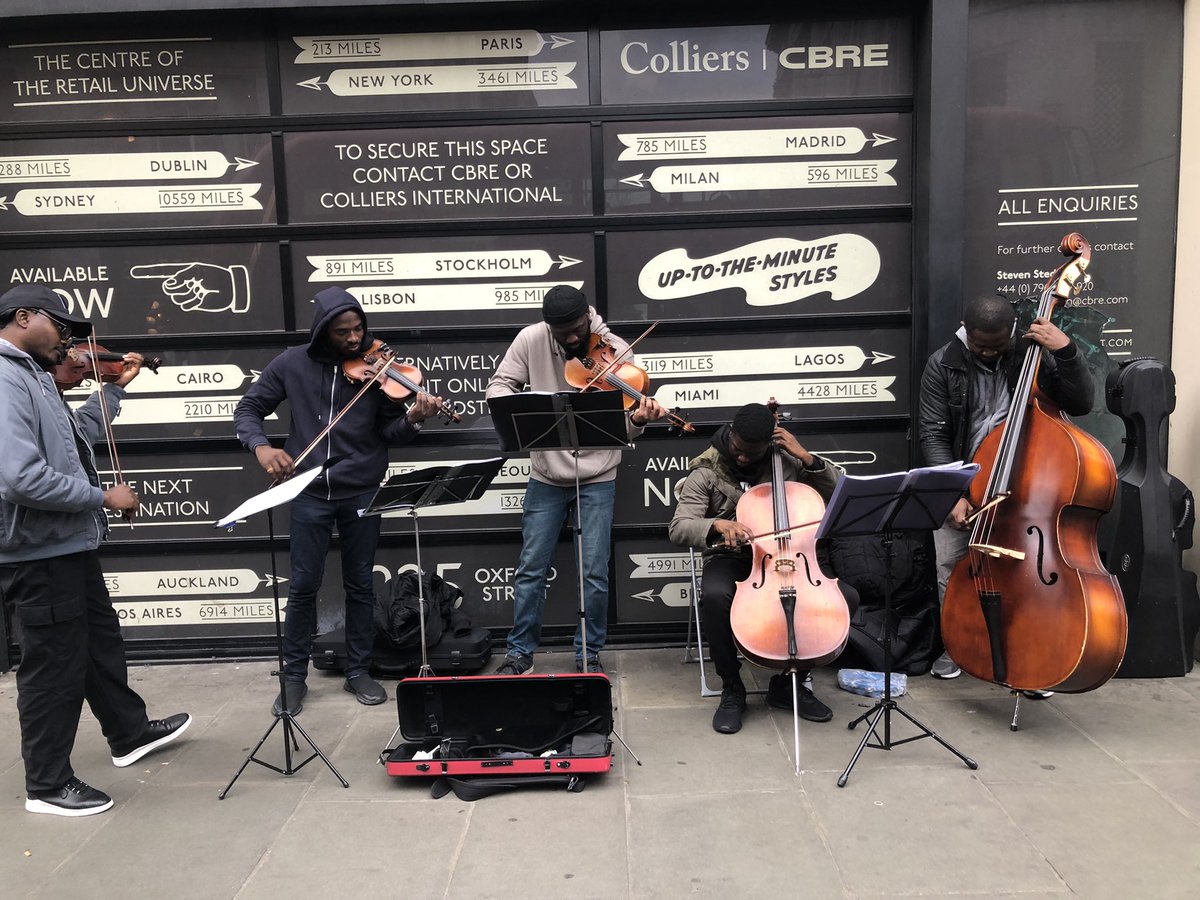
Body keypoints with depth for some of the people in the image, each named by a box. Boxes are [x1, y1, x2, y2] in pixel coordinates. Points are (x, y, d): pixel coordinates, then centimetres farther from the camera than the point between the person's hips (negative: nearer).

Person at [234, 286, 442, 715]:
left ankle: (359, 671, 25)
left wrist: (411, 419, -25)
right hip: (309, 493, 0)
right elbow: (248, 408, 6)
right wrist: (261, 446, -13)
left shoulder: (374, 366, -3)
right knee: (303, 586, 6)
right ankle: (294, 676, 22)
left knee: (360, 584, 10)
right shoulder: (292, 363, 0)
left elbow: (389, 433, -3)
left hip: (362, 493, 0)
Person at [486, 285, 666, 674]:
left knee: (594, 573, 0)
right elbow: (497, 387, -3)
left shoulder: (615, 351, -11)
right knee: (531, 568, 8)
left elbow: (623, 427, -9)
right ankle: (520, 651, 25)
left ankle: (589, 654, 20)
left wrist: (637, 420, -33)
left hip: (597, 478, -1)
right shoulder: (530, 340, -7)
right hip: (546, 477, 2)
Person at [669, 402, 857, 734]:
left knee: (846, 596, -19)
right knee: (714, 595, -38)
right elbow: (679, 528, -14)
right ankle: (731, 690, -12)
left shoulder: (786, 462, 1)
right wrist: (718, 525, -35)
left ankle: (789, 684, 0)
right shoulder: (707, 472, -5)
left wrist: (806, 457, -10)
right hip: (730, 560, -3)